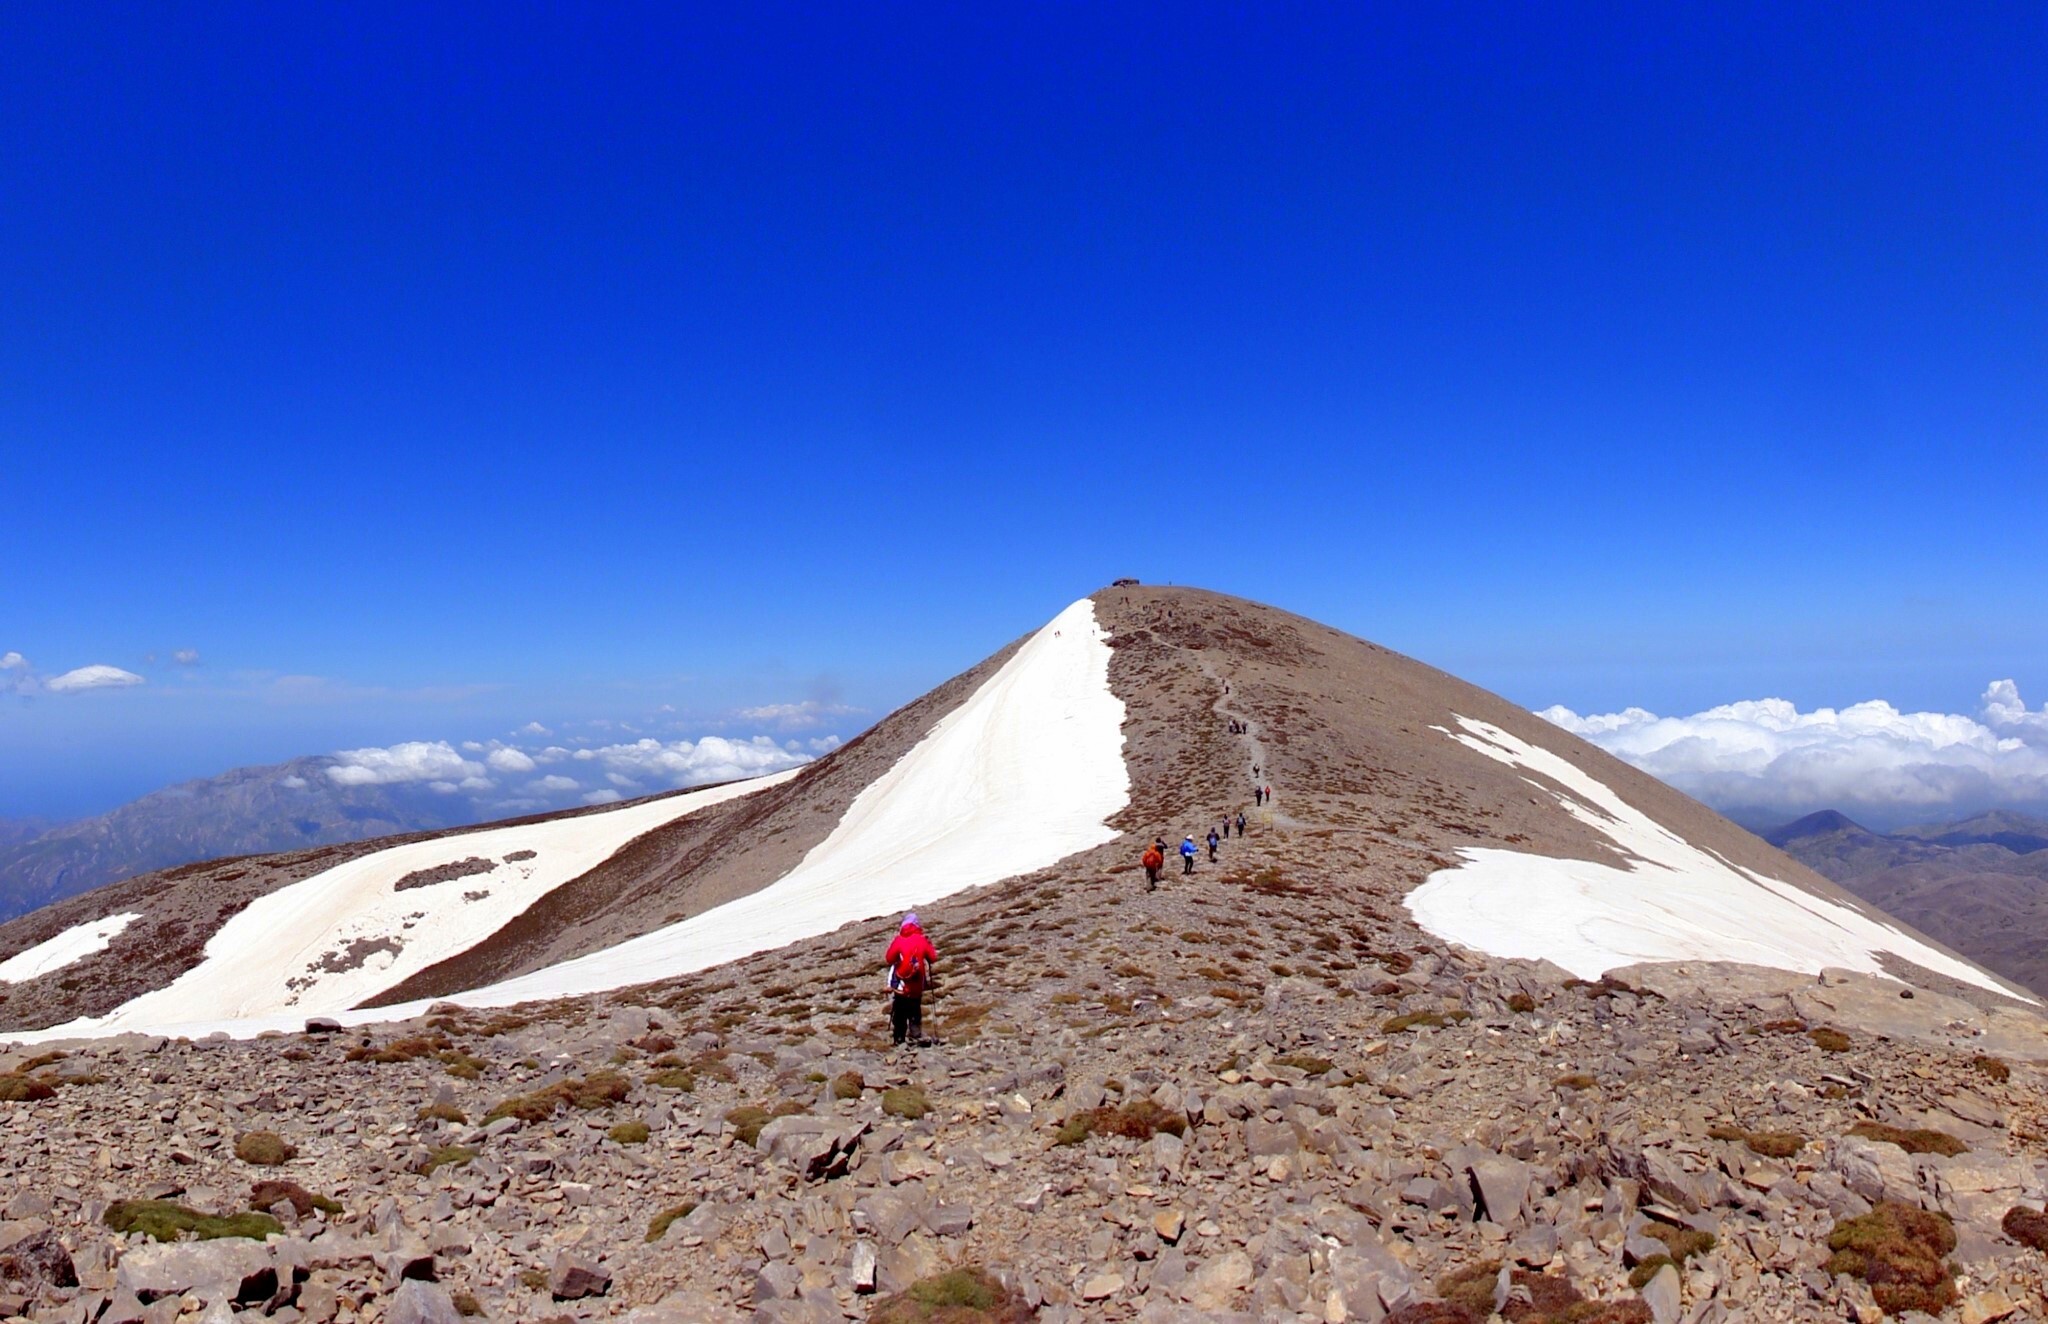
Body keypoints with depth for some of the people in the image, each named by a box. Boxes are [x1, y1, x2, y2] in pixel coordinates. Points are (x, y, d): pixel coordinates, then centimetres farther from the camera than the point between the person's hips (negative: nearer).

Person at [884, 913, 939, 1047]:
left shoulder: (899, 941, -10)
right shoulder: (923, 940, -5)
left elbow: (888, 960, -4)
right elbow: (933, 958, 3)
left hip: (900, 987, -2)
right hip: (917, 987, 2)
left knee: (899, 1014, 10)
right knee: (915, 1012, 16)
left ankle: (899, 1039, 11)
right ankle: (916, 1036, 14)